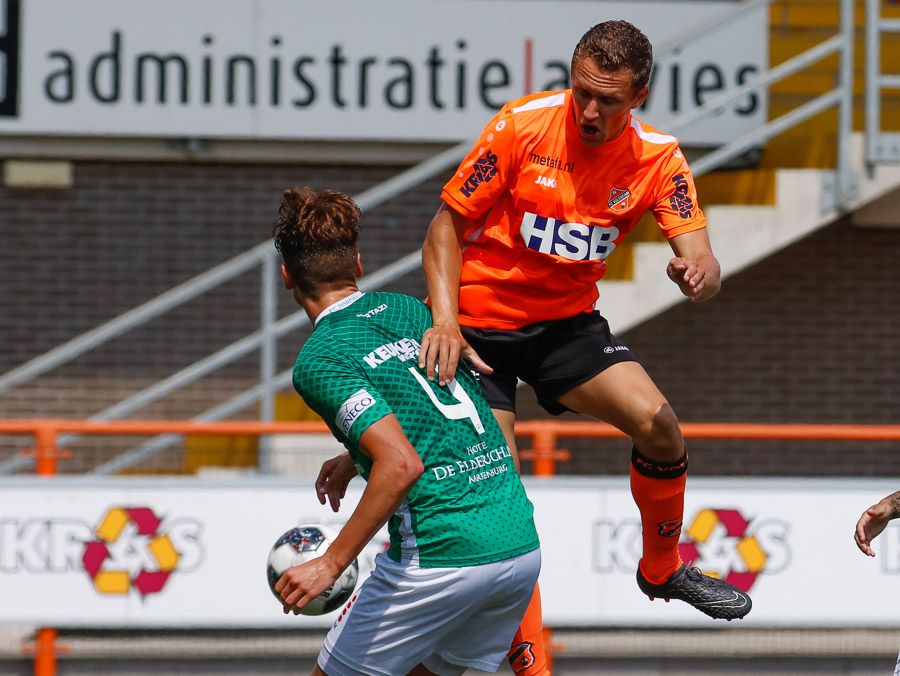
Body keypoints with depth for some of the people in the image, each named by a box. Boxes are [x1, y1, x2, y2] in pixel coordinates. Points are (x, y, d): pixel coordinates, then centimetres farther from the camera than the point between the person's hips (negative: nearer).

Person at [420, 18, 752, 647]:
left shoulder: (658, 157, -10)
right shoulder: (523, 125, -18)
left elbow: (702, 261, -15)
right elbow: (447, 226, -11)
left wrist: (698, 275, -41)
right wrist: (445, 321, -25)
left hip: (568, 320, 3)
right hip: (481, 323, -3)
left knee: (659, 424, -15)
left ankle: (662, 569, 12)